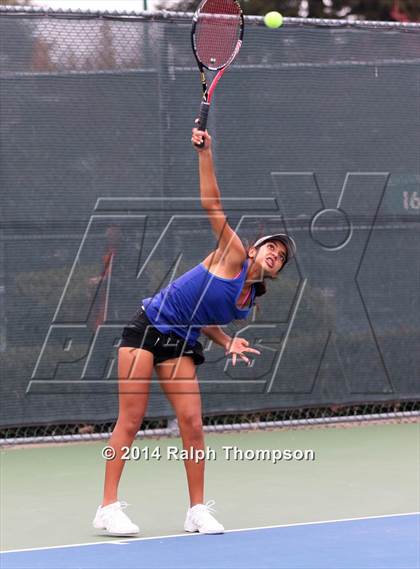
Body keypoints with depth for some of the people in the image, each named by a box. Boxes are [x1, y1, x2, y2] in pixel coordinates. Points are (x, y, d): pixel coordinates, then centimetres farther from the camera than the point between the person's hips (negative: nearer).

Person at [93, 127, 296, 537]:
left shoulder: (250, 300, 10)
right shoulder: (233, 256, -7)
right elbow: (212, 204, -12)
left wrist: (228, 344, 0)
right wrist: (205, 154, -21)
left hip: (181, 345, 6)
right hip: (148, 327, -6)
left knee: (192, 423, -4)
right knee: (130, 420, -7)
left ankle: (198, 510, 6)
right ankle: (108, 508, -4)